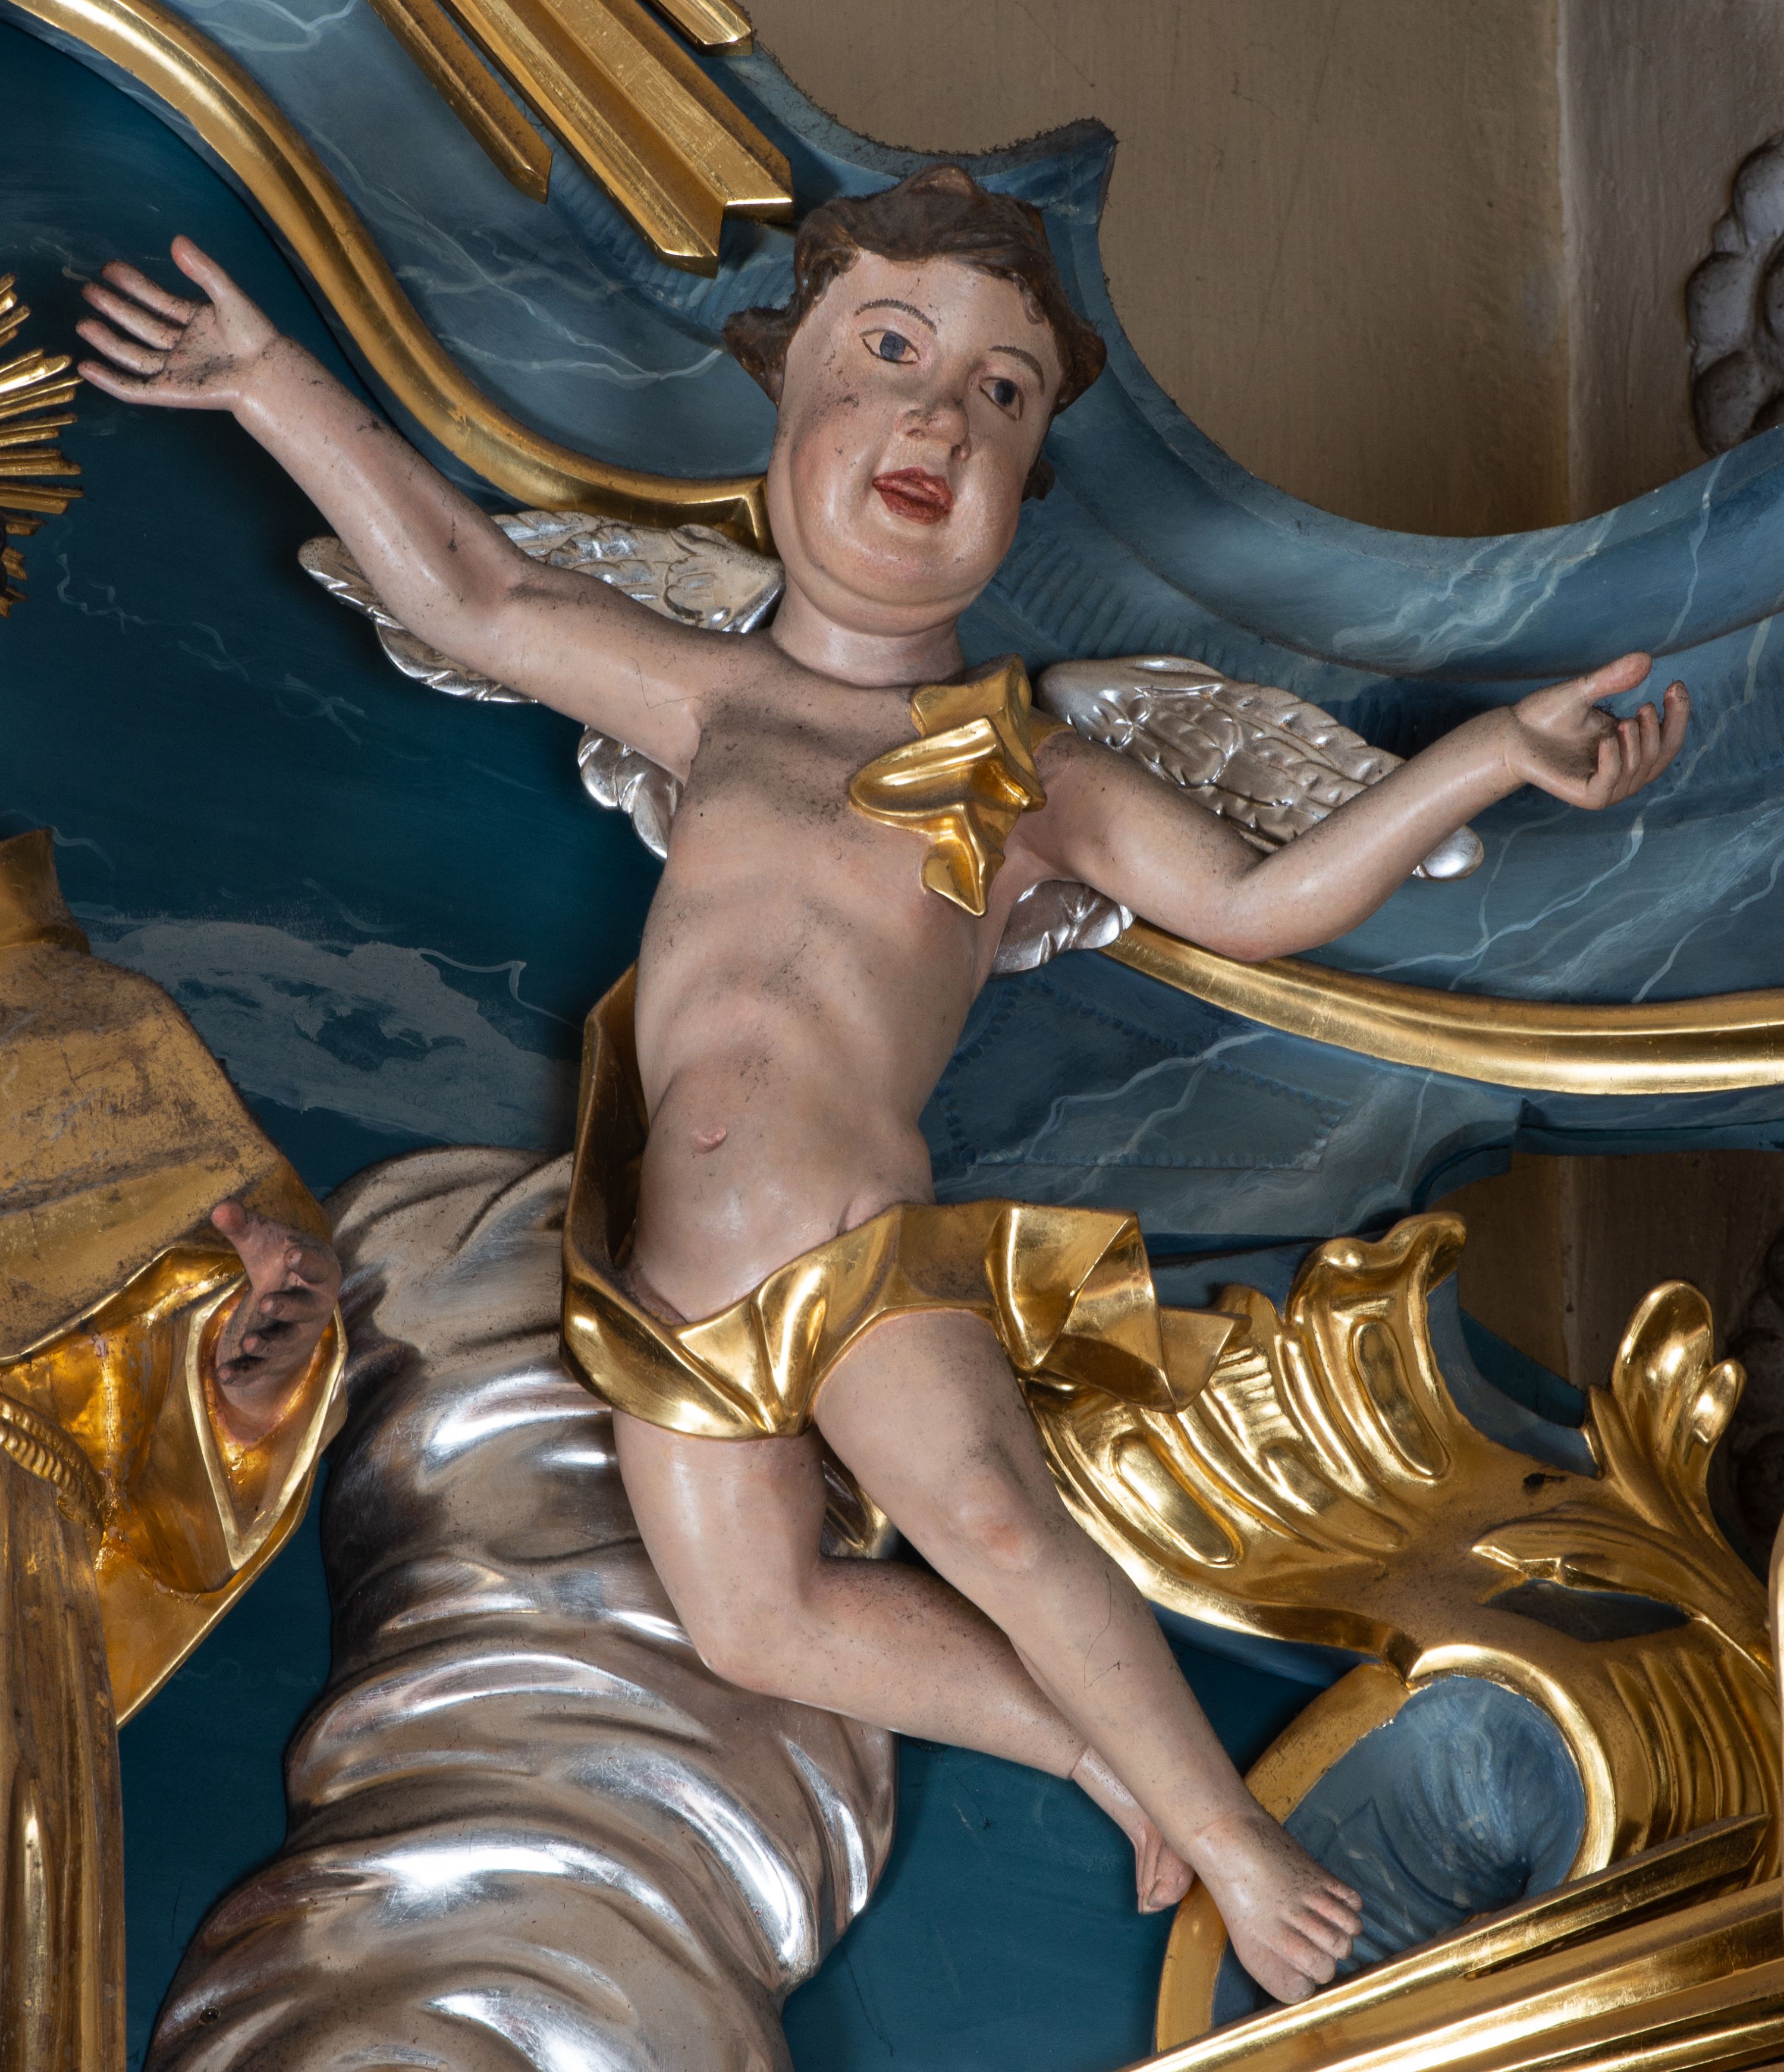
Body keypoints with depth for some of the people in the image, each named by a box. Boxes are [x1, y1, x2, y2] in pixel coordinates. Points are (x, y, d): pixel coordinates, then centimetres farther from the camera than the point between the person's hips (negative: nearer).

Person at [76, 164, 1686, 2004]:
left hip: (868, 1246, -3)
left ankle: (1222, 1824, -5)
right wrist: (275, 381, 17)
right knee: (751, 1614, -8)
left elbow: (1258, 901, 7)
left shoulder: (1033, 778, 8)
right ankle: (1092, 1743, 7)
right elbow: (471, 594, 15)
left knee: (986, 1520, -22)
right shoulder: (716, 701, 12)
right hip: (675, 1287, 3)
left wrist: (1495, 750, 0)